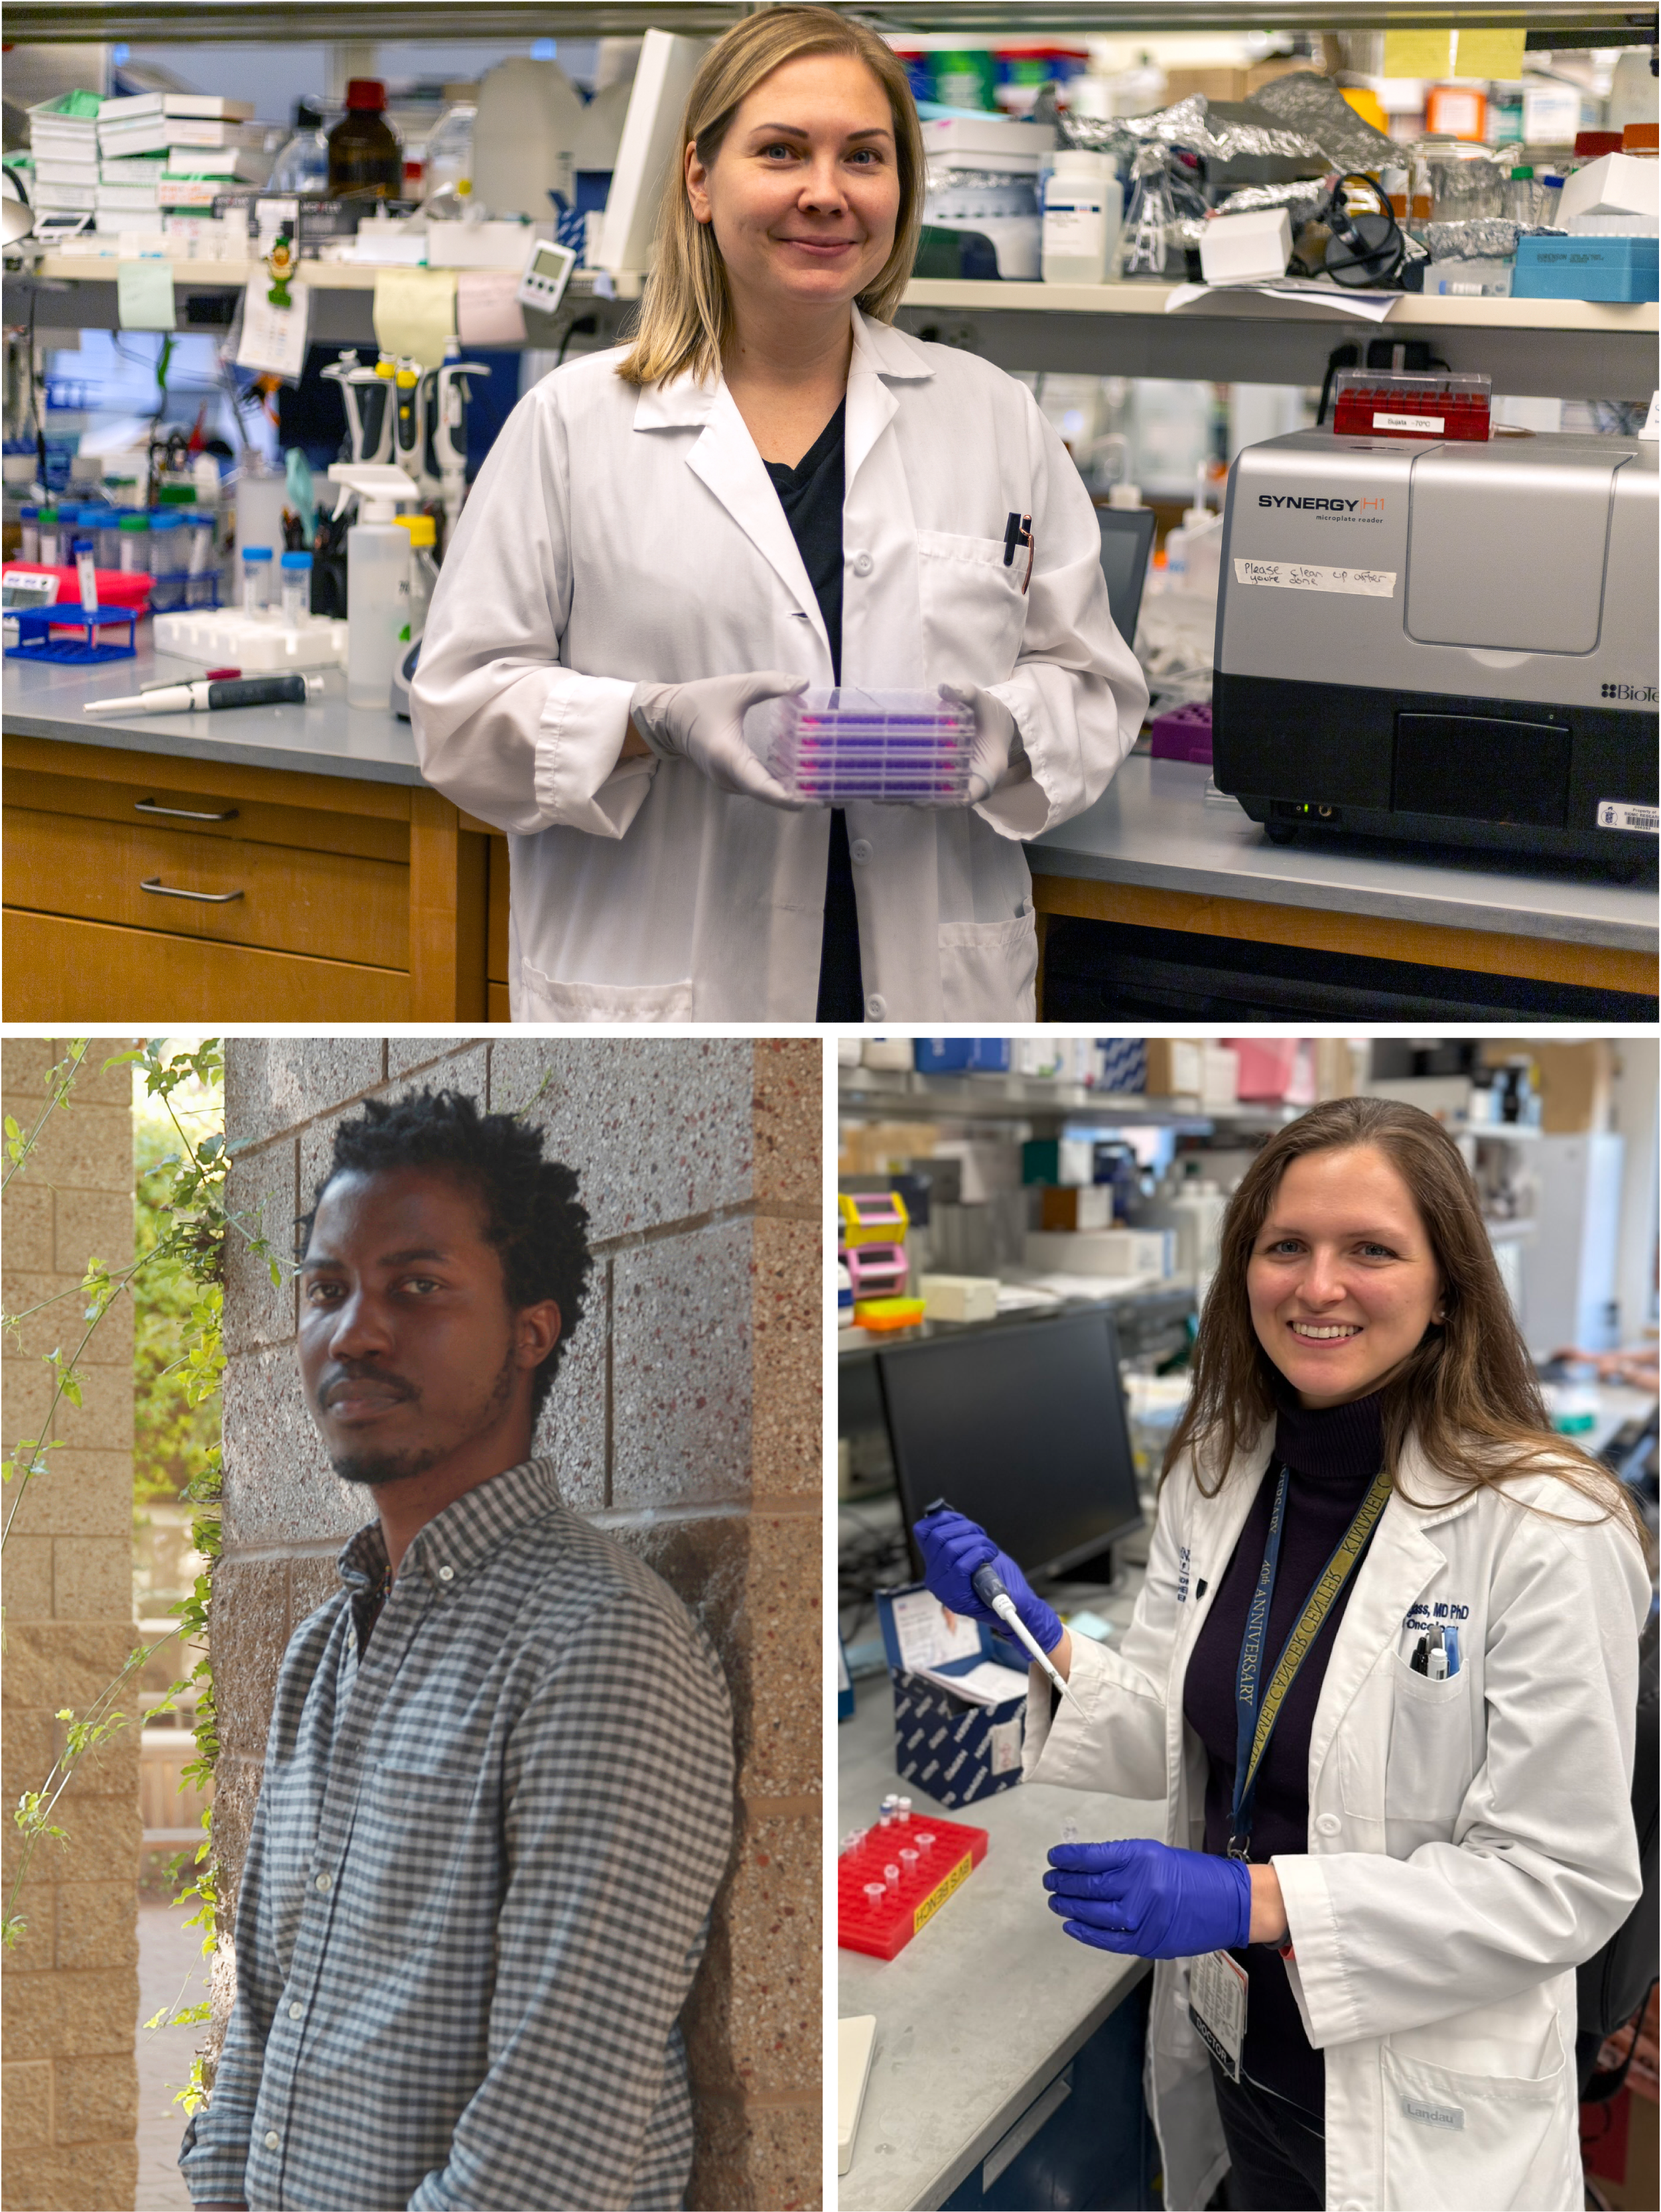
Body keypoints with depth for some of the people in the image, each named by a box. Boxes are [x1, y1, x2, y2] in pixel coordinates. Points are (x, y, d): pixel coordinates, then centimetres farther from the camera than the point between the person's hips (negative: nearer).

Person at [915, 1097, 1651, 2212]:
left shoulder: (1547, 1530, -22)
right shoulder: (1215, 1478, -2)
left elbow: (1564, 1880, -20)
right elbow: (1171, 1742, 6)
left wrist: (1257, 1901, -28)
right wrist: (1037, 1637, -11)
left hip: (1422, 2115, -5)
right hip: (1232, 2052, 5)